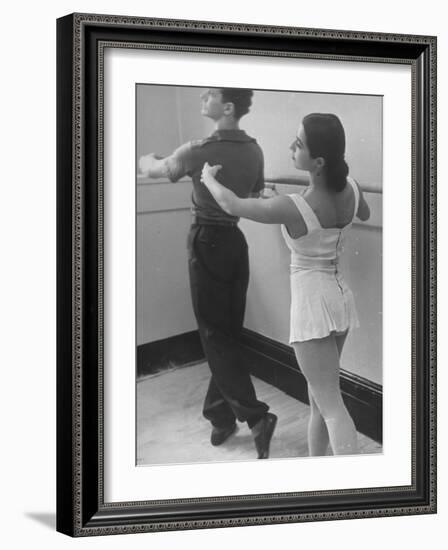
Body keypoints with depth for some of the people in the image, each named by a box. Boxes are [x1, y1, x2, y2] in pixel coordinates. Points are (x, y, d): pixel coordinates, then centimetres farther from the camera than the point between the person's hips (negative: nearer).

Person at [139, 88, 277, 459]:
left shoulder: (199, 151, -17)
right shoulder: (255, 152, 2)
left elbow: (152, 170, 1)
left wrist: (147, 158, 23)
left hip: (207, 243, -6)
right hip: (236, 242, 7)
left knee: (215, 335, 0)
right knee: (230, 333, 13)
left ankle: (256, 416, -8)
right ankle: (219, 415, 22)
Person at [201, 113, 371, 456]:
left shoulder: (293, 208, -23)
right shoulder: (352, 189, -5)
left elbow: (231, 205, -8)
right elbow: (365, 214, 21)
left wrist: (208, 178, 12)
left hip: (312, 306, -7)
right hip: (341, 299, 8)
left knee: (331, 405, -6)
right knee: (319, 394, 21)